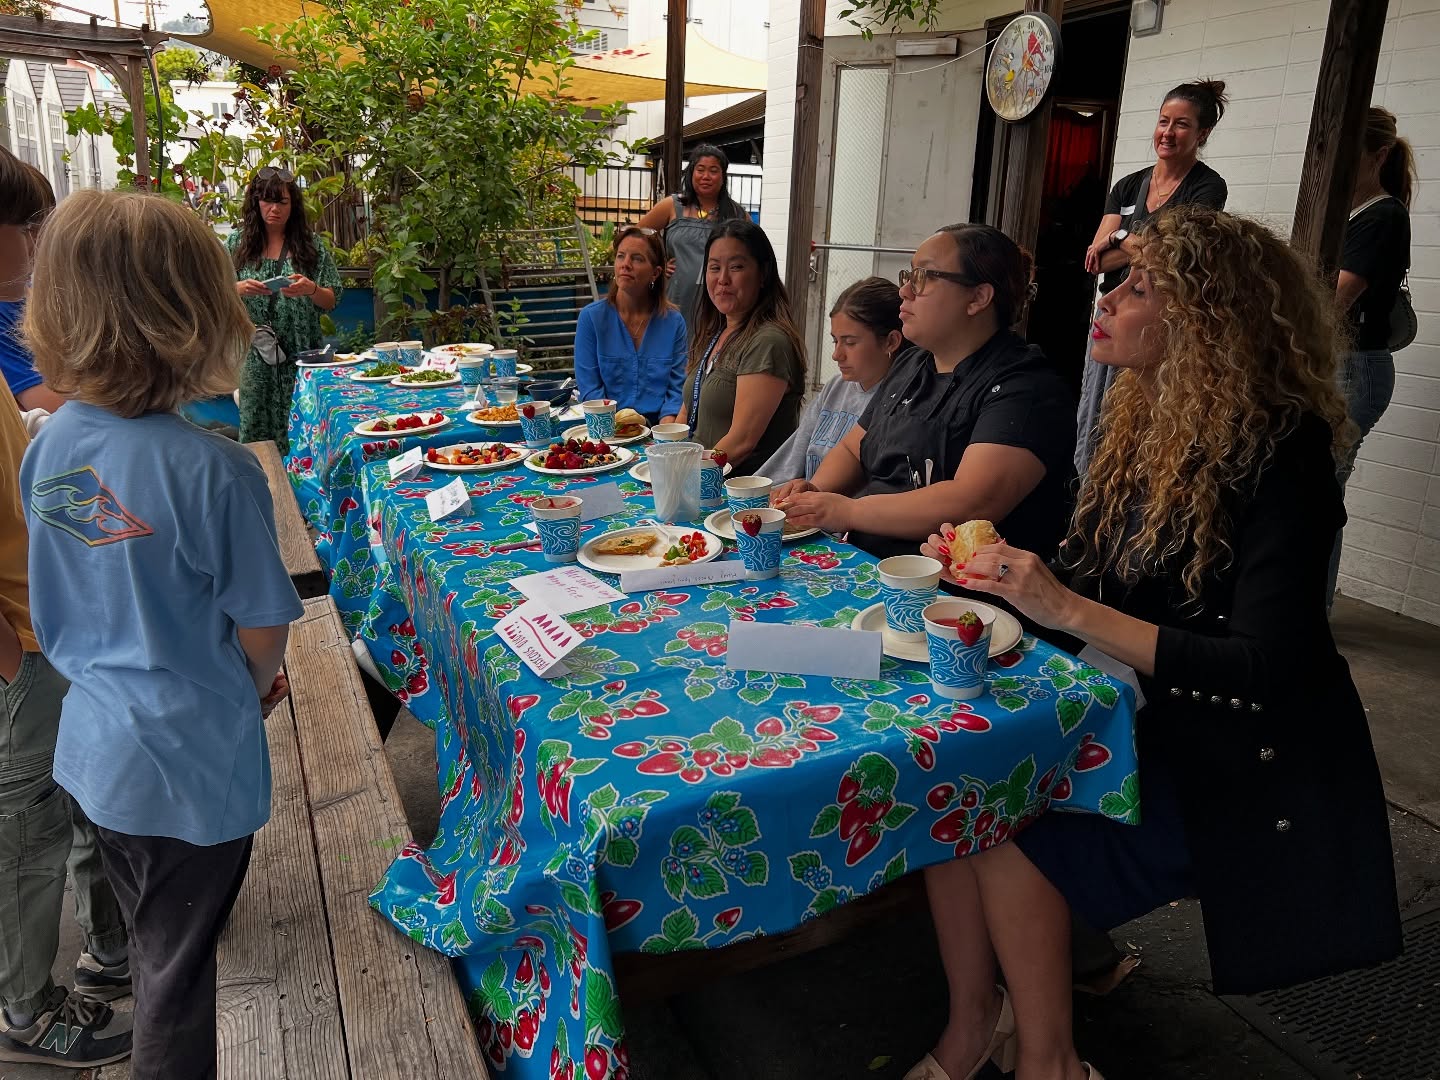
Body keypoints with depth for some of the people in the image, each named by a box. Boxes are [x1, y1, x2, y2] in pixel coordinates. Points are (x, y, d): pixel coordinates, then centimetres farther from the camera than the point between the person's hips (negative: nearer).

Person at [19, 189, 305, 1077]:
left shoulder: (49, 445, -8)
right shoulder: (215, 470, -26)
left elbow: (55, 611, 4)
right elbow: (262, 627, -16)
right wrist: (258, 686, 5)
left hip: (93, 739, 6)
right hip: (191, 761, -6)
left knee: (151, 943, 30)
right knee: (178, 971, 15)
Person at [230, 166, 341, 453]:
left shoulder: (312, 245, 6)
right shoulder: (237, 243, 8)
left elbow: (332, 301, 5)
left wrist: (311, 290, -15)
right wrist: (239, 289, -14)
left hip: (300, 354, 0)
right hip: (253, 355, 1)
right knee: (255, 430, 1)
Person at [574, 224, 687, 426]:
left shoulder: (673, 322, 6)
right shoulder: (591, 317, 2)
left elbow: (676, 389, 4)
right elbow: (589, 390, -1)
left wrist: (665, 428, -14)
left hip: (658, 427, 2)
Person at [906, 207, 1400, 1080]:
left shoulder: (1277, 449, -18)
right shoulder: (1148, 419, 4)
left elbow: (1266, 670, -23)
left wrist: (1065, 607, -27)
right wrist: (999, 567, -8)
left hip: (1239, 762, -6)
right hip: (1134, 714, 7)